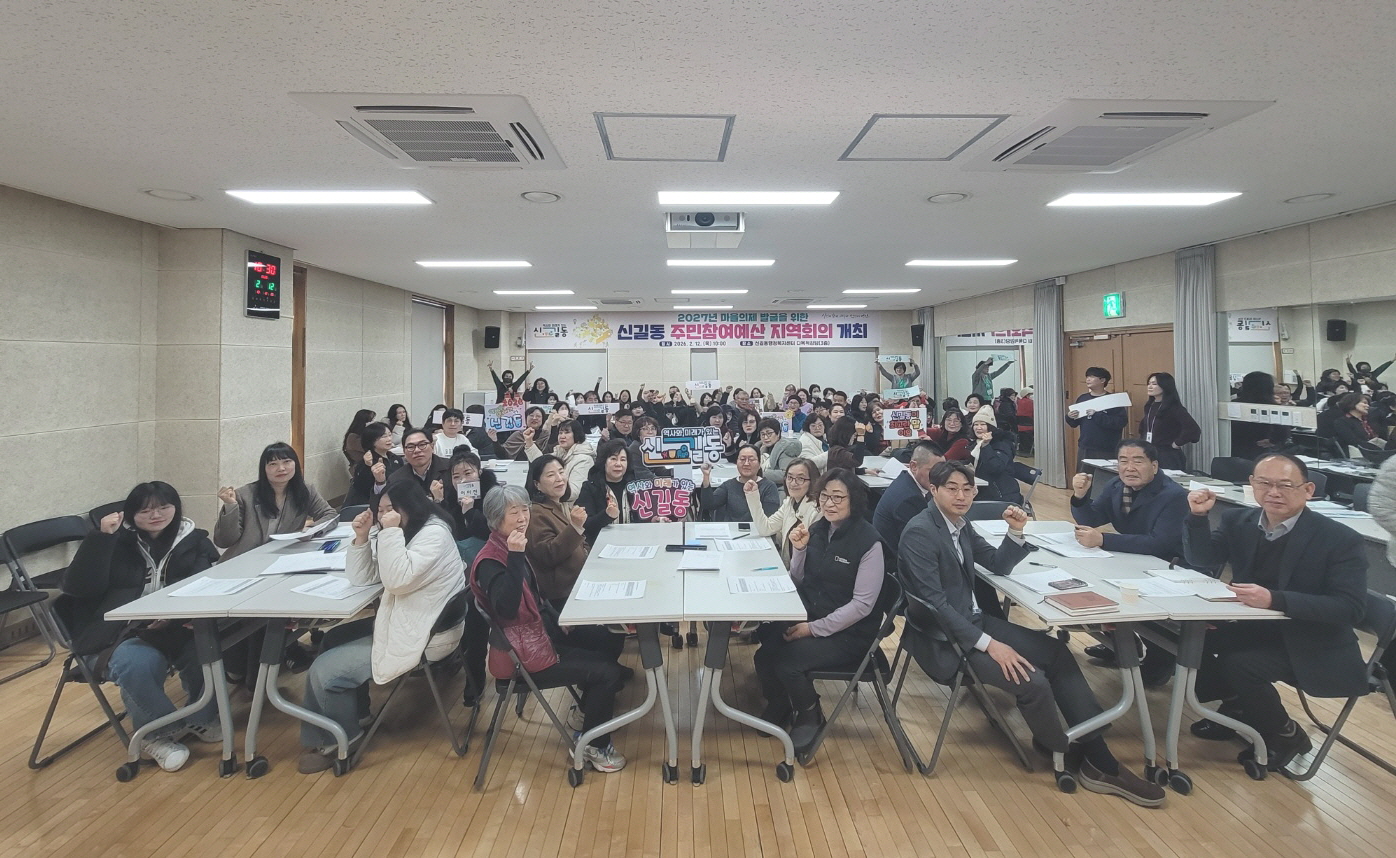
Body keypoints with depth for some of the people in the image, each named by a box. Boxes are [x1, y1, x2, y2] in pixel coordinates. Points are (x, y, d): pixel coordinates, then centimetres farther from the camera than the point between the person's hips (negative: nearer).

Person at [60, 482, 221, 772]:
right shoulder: (118, 541, 4)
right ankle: (157, 732, -5)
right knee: (139, 664, -35)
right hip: (117, 634, -1)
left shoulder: (194, 540, 8)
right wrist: (101, 537, -16)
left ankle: (202, 718, 0)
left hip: (177, 628, 2)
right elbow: (78, 587, -6)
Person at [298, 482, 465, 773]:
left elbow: (398, 581, -29)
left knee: (324, 671, -10)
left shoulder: (434, 534, -19)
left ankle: (340, 736, 15)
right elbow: (361, 578, 7)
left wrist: (391, 532, -27)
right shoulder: (402, 533, 10)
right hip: (400, 620, 10)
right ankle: (354, 713, 29)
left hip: (422, 635, -10)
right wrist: (362, 537, -7)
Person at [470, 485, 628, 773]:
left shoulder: (509, 548, 4)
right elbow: (507, 609, -40)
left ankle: (590, 707, 37)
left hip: (542, 630, 9)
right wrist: (515, 557, -42)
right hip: (526, 655, -9)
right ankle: (593, 746, 10)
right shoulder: (489, 561, -23)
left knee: (607, 641, 16)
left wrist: (558, 620, 8)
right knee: (608, 672, -9)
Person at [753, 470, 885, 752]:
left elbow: (862, 604, -17)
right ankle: (779, 704, 14)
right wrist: (798, 550, -10)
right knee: (765, 651, -18)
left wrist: (814, 628, -20)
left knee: (787, 660, -25)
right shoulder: (816, 530, 2)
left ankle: (810, 715, 6)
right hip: (807, 617, 5)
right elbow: (798, 582, 9)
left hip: (848, 631, -5)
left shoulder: (868, 541, -16)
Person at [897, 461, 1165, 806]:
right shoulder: (919, 533, -20)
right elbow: (935, 603, -24)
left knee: (1057, 652, -1)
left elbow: (998, 566, 16)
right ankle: (1070, 756, 8)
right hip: (944, 637, -9)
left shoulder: (959, 523, 7)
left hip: (973, 620, 9)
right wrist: (987, 643, -24)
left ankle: (1098, 757, 3)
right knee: (1032, 680, -21)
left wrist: (1016, 532, -2)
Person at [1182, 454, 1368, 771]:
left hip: (1312, 647, -6)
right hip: (1256, 629, 6)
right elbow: (1203, 560, 0)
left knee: (1238, 664, -28)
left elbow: (1351, 608, -23)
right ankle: (1235, 707, 13)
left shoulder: (1340, 539, -17)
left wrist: (1274, 599, -37)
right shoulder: (1238, 520, -2)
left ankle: (1285, 735, 3)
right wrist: (1199, 516, -18)